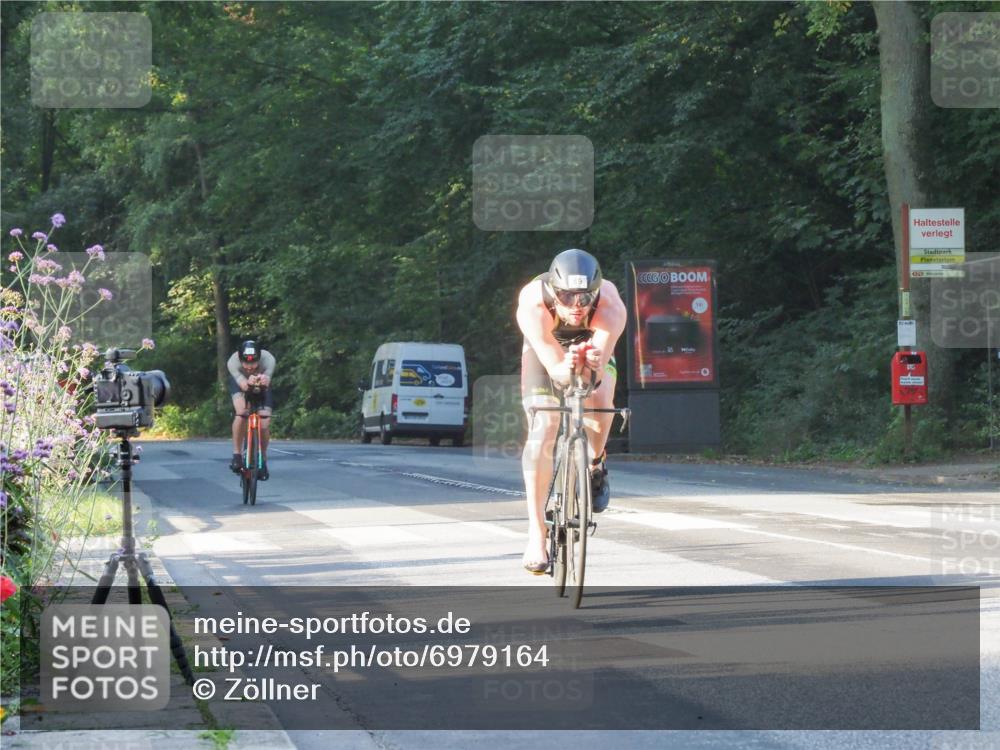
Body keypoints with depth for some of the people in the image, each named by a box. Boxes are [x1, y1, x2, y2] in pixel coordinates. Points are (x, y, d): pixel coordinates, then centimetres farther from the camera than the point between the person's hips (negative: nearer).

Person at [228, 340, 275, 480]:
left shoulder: (268, 359, -38)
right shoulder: (233, 362, -38)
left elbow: (267, 380, -52)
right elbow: (242, 384, -51)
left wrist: (264, 380, -76)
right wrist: (249, 382, -75)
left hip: (262, 387, 1)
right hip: (240, 381, -1)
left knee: (265, 423, -13)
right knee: (241, 412, -29)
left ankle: (263, 460, 11)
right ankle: (237, 454, -15)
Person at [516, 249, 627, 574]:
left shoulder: (611, 306, -38)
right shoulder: (533, 305, -40)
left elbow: (598, 367, -46)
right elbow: (554, 369, -44)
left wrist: (593, 366, -69)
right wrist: (567, 369, -67)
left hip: (592, 344, 1)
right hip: (546, 349, -1)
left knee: (599, 398, -30)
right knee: (542, 430, -18)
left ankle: (595, 463, 4)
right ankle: (536, 536, -16)